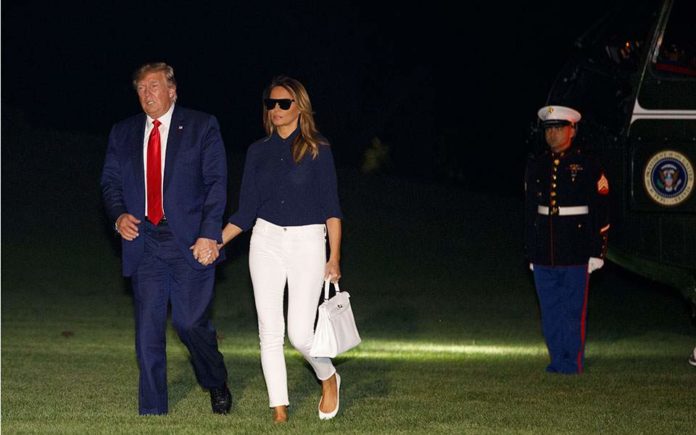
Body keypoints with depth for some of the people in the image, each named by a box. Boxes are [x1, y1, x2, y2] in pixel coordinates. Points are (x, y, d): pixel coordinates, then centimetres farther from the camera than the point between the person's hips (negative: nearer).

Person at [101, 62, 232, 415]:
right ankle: (152, 411, 5)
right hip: (144, 240, 3)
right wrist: (119, 216, -5)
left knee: (189, 321, -6)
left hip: (190, 240, -3)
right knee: (148, 326, -1)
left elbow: (216, 182, -2)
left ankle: (217, 384, 24)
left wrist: (209, 234, -12)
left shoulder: (201, 127, 2)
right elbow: (110, 181, 17)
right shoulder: (123, 133, 13)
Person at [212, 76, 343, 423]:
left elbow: (331, 208, -1)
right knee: (270, 332, -1)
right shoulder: (258, 152, 8)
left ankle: (328, 379, 22)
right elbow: (246, 211, 10)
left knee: (300, 333, -8)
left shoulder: (317, 150, 0)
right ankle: (279, 408, 7)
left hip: (307, 242, -3)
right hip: (266, 241, 3)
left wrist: (334, 257, -8)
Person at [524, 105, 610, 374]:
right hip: (544, 253, 5)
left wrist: (597, 252, -7)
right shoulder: (536, 165, 10)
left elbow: (601, 211, -3)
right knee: (550, 312, 8)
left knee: (573, 311, -2)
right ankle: (557, 360, 17)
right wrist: (530, 251, 15)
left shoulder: (587, 166, -3)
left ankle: (573, 363, 5)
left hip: (575, 252, -4)